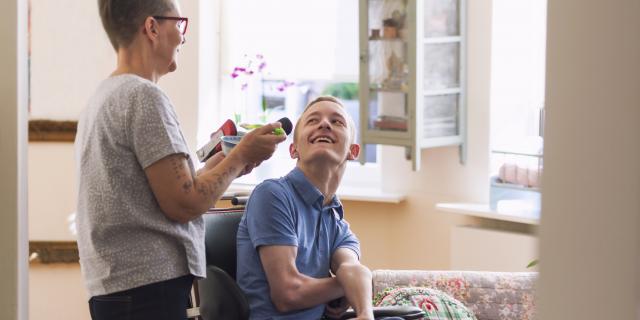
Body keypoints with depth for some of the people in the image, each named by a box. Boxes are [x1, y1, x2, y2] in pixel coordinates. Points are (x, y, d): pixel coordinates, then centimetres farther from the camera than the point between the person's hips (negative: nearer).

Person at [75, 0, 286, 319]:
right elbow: (183, 203, -15)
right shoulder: (144, 96, -12)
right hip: (149, 288, -10)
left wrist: (213, 167, 20)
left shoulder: (101, 98, 17)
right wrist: (242, 156, -2)